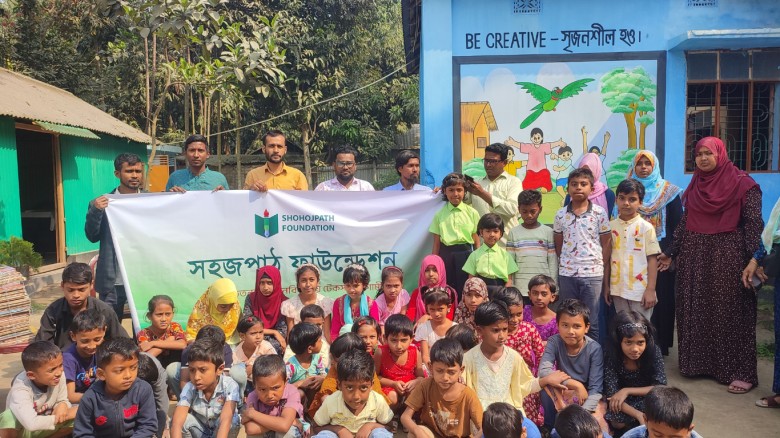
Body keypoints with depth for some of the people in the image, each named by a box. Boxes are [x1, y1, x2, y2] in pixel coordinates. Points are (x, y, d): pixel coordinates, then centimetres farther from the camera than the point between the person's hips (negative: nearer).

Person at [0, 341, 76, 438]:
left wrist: (63, 405, -29)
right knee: (9, 417, -35)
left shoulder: (58, 376, -20)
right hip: (21, 430, -4)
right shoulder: (20, 390, -32)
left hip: (45, 427, 4)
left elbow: (63, 400, -4)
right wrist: (65, 416, -34)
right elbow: (31, 423, -44)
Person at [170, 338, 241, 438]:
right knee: (184, 419, -26)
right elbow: (176, 423, -38)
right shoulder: (189, 388, -25)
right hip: (201, 429, 2)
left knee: (229, 421, -34)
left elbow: (226, 420, -44)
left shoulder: (229, 386, -31)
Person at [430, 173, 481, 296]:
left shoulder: (472, 213, 3)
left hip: (465, 254, 0)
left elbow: (476, 241, 4)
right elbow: (436, 243, 4)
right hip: (446, 255, 1)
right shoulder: (440, 214, 4)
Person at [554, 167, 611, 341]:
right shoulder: (561, 215, 3)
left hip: (593, 274, -2)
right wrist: (563, 264, 5)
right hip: (566, 274, 2)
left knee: (591, 323, 6)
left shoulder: (600, 213, -2)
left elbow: (606, 244, 2)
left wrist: (601, 266, -2)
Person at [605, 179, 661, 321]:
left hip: (641, 290, -3)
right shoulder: (611, 226, 4)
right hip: (617, 289, 3)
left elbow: (652, 259, -6)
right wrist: (606, 285, 8)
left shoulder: (646, 227, -5)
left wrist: (651, 289, -10)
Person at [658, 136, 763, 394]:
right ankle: (698, 362, 20)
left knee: (730, 313, -1)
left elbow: (754, 224, -10)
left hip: (728, 256, -5)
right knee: (695, 311, 8)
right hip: (694, 257, 5)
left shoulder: (742, 184, -5)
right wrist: (671, 253, 14)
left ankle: (740, 372, 9)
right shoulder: (695, 185, 11)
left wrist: (754, 259, -19)